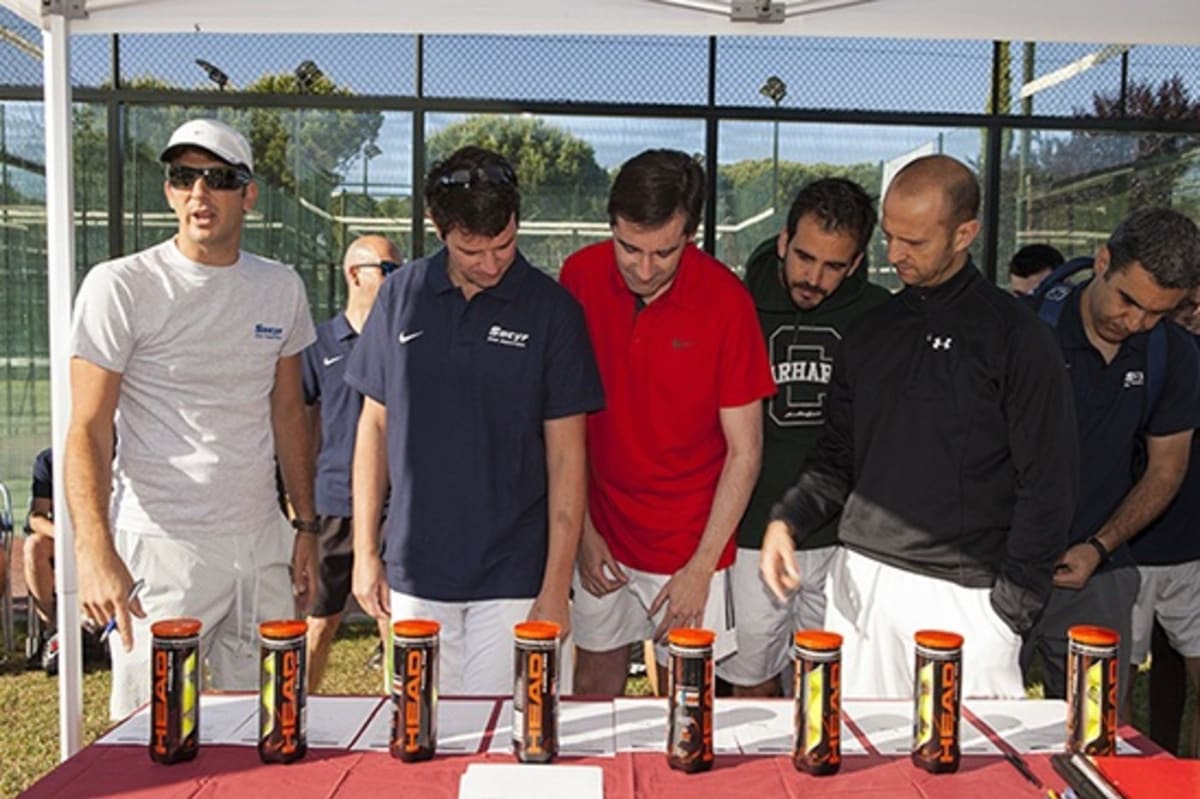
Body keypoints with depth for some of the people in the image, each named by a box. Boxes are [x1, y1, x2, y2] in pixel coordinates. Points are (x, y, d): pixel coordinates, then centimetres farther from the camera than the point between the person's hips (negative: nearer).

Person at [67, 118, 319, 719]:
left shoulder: (281, 288, 8)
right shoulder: (120, 287, -6)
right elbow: (89, 428, -10)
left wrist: (306, 525, 13)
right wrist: (96, 551, -22)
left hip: (262, 542, 5)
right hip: (160, 545, -4)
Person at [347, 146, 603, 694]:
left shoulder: (550, 309, -5)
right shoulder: (402, 295, 1)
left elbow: (566, 455, -4)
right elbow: (375, 424, 8)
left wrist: (556, 586, -7)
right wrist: (365, 550, 5)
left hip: (514, 576, -2)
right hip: (415, 571, 2)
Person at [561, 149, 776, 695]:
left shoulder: (726, 301, -15)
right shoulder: (581, 276, -6)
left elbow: (744, 451, -10)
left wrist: (702, 568, -11)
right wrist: (582, 528, 0)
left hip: (688, 544, -3)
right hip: (602, 534, 3)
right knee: (593, 687, 16)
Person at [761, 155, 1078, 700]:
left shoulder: (1014, 336, -5)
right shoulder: (872, 331, 11)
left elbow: (1047, 485, -5)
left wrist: (1012, 606, -8)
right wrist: (788, 518, -2)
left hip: (960, 595, -4)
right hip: (858, 580, 5)